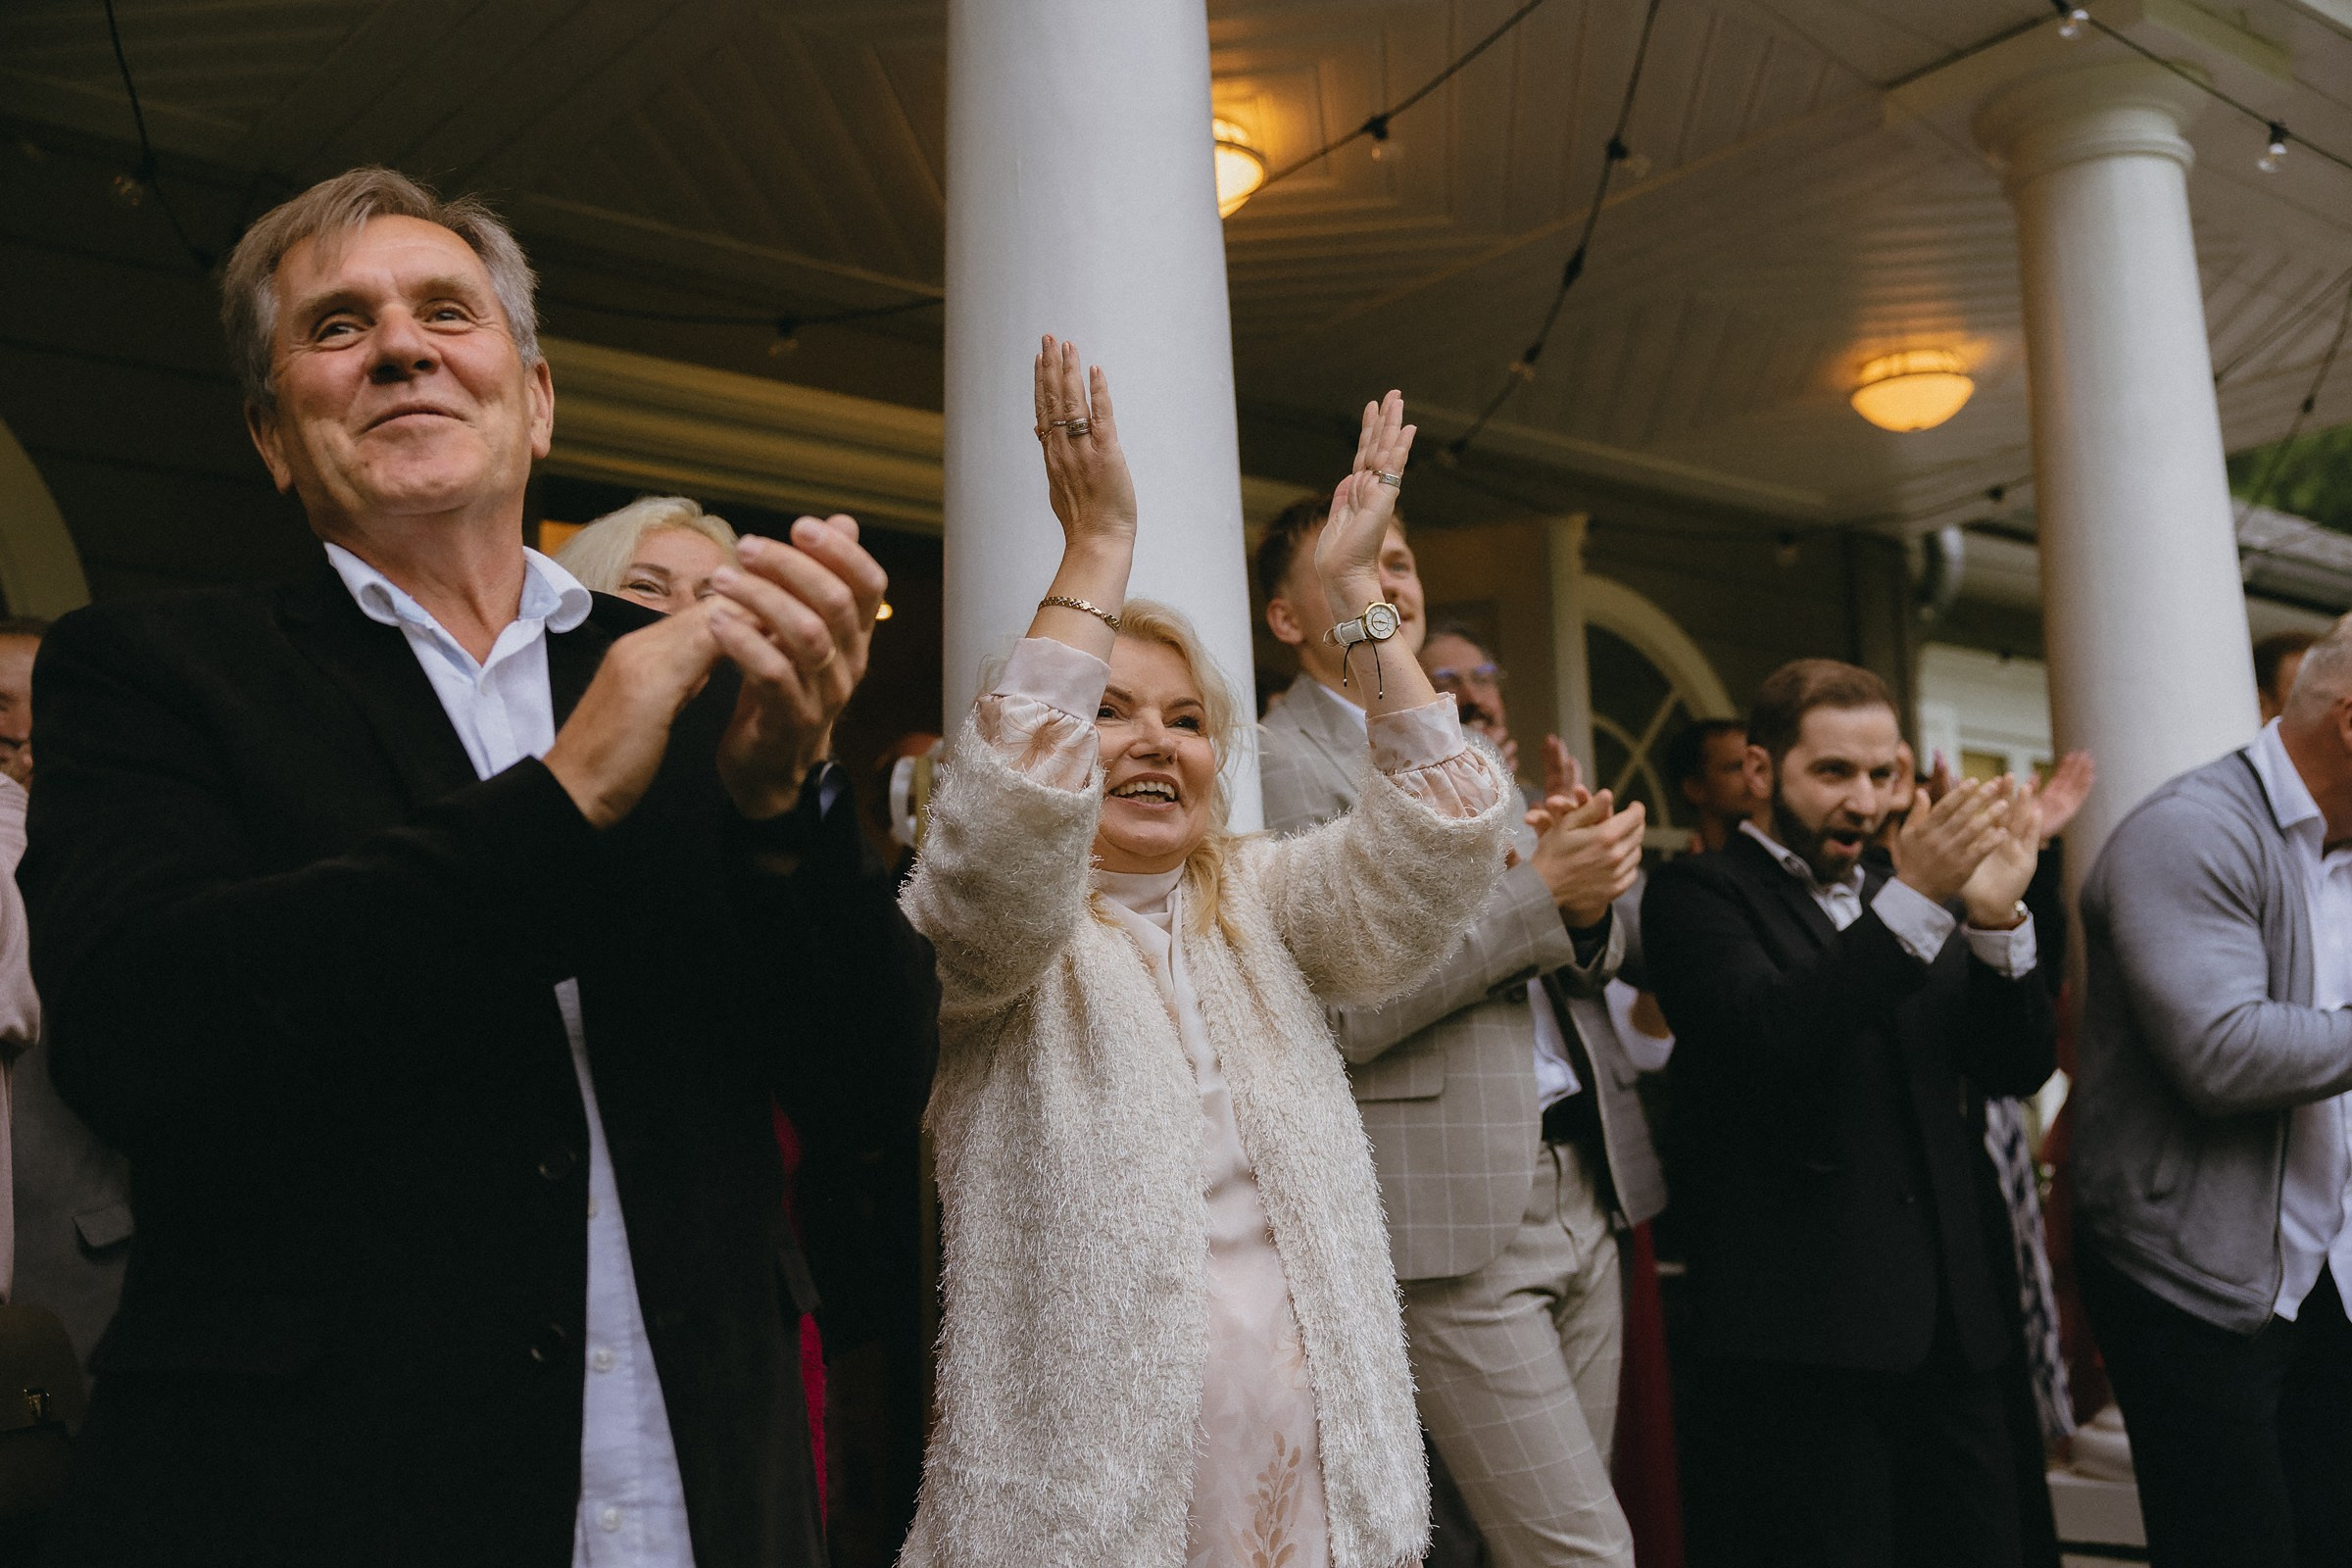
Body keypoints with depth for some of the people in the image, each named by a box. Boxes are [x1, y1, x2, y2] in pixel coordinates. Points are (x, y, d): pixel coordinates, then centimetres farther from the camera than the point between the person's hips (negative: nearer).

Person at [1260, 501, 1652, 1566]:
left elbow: (1589, 959, 17)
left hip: (1581, 1183, 8)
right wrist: (1541, 893, -17)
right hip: (1455, 1212, -7)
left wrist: (1593, 893, -7)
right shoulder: (1282, 763, -8)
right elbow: (1341, 1015, -16)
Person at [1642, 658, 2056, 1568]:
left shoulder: (1913, 901, 18)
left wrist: (1997, 920, -8)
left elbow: (2020, 1068, 9)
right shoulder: (1699, 894, -1)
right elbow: (1770, 1040, -18)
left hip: (1952, 1323, 6)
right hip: (1803, 1334, -6)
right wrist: (1914, 900, -24)